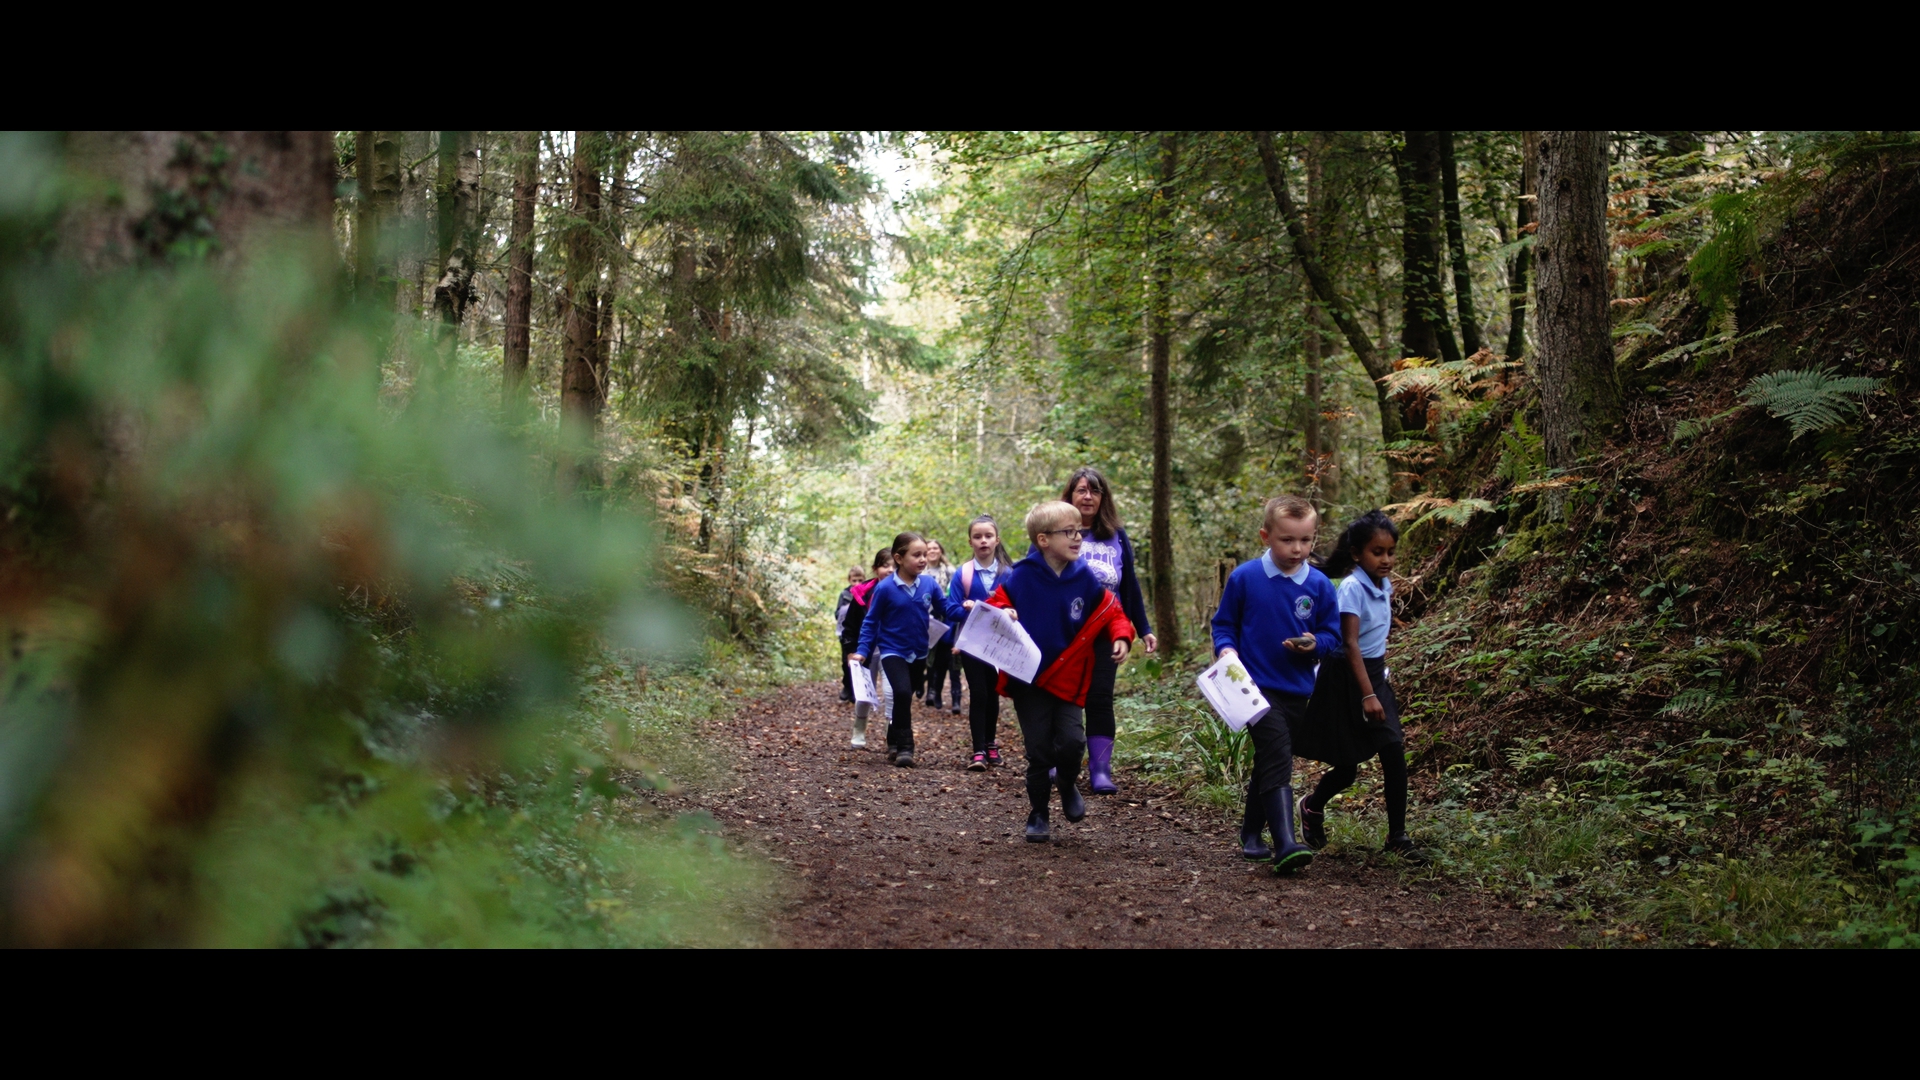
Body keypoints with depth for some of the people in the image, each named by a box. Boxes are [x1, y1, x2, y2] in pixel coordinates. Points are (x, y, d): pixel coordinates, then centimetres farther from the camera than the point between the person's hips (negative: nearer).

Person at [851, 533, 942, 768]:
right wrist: (862, 651, -11)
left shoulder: (928, 583, -8)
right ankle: (904, 747, -14)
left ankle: (894, 744, 34)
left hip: (918, 654, 4)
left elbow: (944, 608, 1)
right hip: (893, 651, -4)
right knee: (902, 693, -23)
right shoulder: (885, 588, -15)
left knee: (904, 698, 16)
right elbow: (871, 622, -6)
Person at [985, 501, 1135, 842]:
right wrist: (1003, 614, -25)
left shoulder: (1084, 578, -3)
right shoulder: (1022, 576, -11)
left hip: (1067, 678, 2)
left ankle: (1067, 784, 21)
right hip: (1027, 677, -1)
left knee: (1072, 741, -13)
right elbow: (996, 603, -3)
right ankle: (1038, 816, 22)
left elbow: (1111, 611, 6)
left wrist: (1120, 637, -11)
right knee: (1039, 750, 3)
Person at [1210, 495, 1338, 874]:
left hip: (1297, 690, 5)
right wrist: (1226, 649, -15)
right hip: (1256, 686, -4)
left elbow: (1332, 634, 6)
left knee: (1270, 763, 17)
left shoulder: (1319, 585, 0)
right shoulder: (1244, 578, -7)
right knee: (1277, 760, -19)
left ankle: (1251, 835, 33)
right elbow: (1223, 623, 3)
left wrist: (1315, 643, -15)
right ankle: (1286, 846, -25)